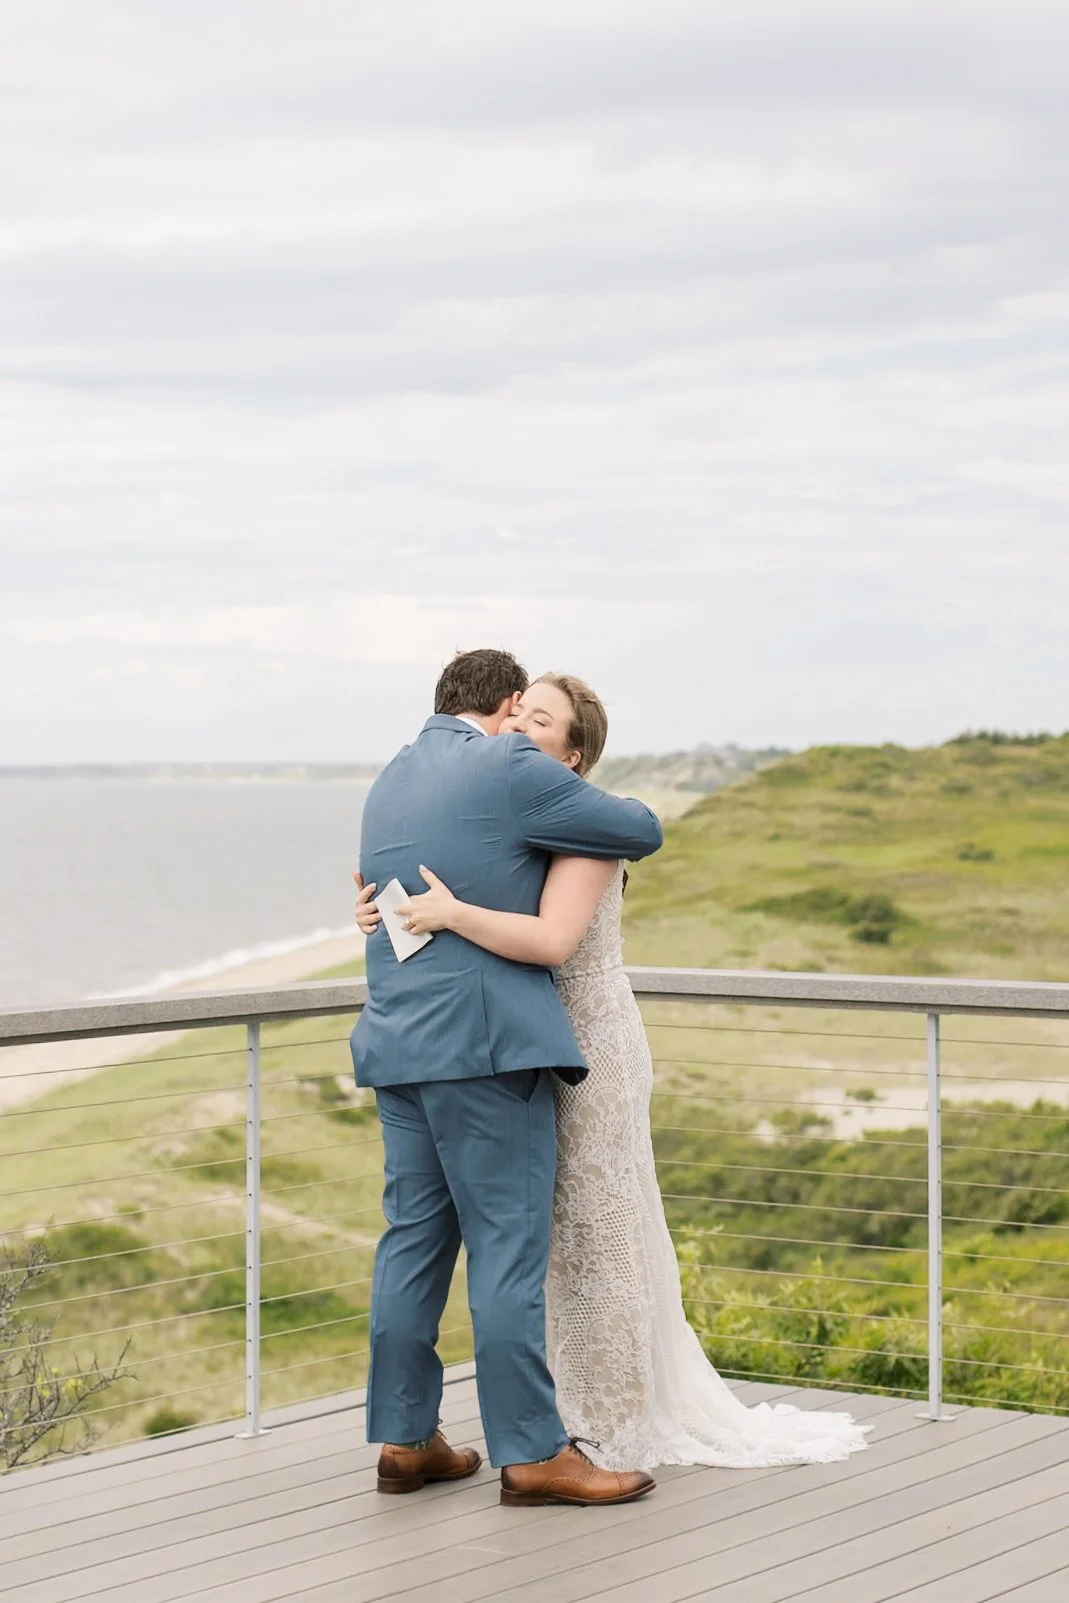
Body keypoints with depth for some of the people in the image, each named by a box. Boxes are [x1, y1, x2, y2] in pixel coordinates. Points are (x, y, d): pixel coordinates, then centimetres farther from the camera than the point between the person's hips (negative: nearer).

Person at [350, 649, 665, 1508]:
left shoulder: (391, 779, 17)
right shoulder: (511, 770, -8)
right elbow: (641, 831, -1)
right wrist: (611, 808, 21)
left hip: (398, 1041, 8)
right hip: (486, 1044, -8)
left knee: (414, 1240, 11)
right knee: (509, 1247, -5)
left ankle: (405, 1439, 15)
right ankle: (531, 1453, -2)